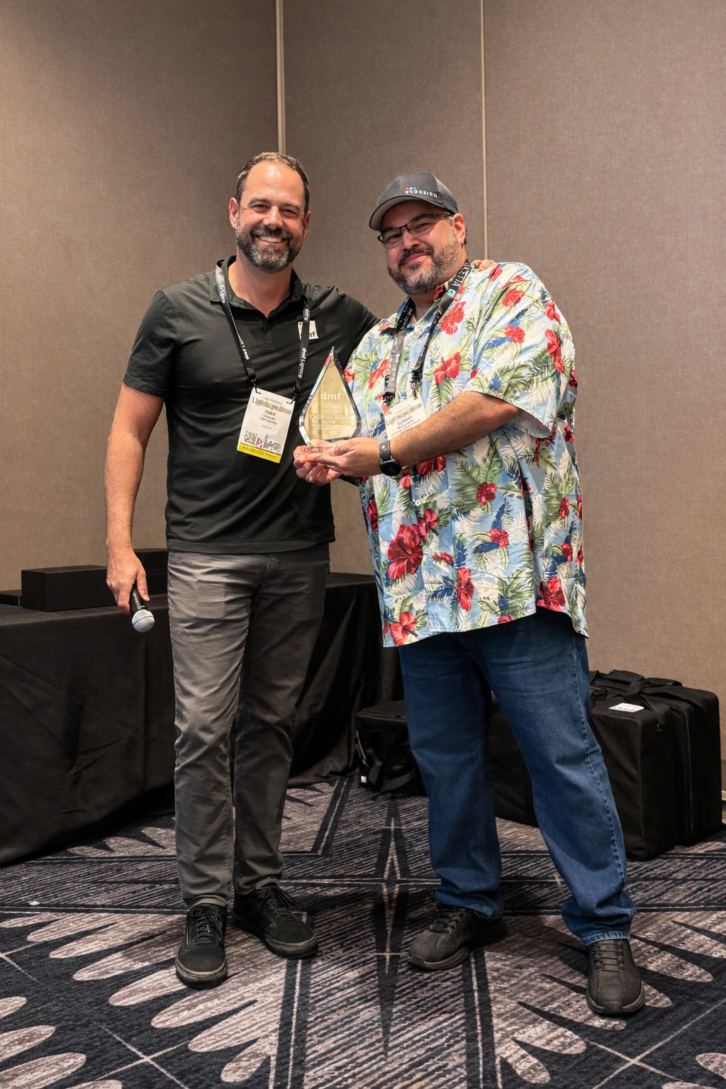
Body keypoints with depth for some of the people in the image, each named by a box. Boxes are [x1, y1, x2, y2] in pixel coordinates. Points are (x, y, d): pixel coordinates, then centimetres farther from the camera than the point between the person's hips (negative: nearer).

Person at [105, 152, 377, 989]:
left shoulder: (338, 318, 7)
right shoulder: (178, 310, 1)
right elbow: (129, 427, 2)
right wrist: (119, 542, -6)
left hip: (298, 555, 3)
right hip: (207, 556, -2)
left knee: (271, 723, 10)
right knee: (203, 727, -5)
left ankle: (261, 886, 24)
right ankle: (206, 906, 10)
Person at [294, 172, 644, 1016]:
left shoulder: (510, 292, 3)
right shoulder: (374, 348, 22)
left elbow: (496, 400, -13)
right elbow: (362, 449, 22)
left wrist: (381, 450, -8)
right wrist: (324, 461, -3)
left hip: (512, 573, -6)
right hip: (420, 589, 6)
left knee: (562, 755, -1)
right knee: (444, 757, 14)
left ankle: (604, 928, 14)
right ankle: (468, 904, 32)